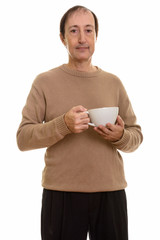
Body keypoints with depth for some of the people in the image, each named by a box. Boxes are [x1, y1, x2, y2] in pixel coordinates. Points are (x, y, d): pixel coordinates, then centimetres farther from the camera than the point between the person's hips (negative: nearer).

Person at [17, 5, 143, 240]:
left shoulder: (113, 83, 9)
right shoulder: (45, 81, 1)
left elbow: (136, 135, 11)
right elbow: (23, 138, -5)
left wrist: (120, 136, -12)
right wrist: (63, 125, -21)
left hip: (111, 191, 3)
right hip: (61, 193, -2)